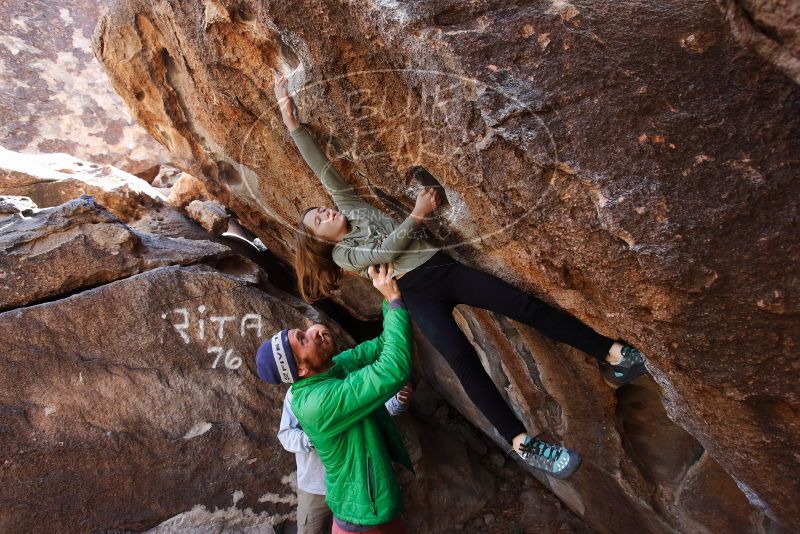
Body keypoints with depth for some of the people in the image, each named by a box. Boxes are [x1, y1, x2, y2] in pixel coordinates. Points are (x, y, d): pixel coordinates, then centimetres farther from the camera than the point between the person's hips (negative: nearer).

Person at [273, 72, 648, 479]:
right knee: (463, 361, -23)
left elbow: (321, 167, 14)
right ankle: (521, 442, -17)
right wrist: (417, 214, -10)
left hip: (445, 267, 4)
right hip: (418, 294, -4)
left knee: (527, 306, -12)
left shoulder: (349, 206, 20)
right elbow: (383, 251, -10)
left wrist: (292, 119, 12)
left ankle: (611, 353, -11)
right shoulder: (342, 255, 8)